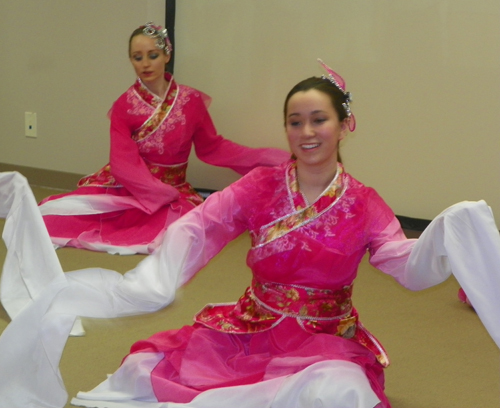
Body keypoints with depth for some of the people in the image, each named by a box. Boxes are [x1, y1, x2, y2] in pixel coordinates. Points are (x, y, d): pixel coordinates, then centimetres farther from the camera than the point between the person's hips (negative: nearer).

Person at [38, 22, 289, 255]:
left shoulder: (191, 101, -3)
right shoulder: (124, 106, -6)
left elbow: (212, 147, 8)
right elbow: (124, 163, -14)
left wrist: (267, 158, 0)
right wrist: (164, 194, -26)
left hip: (172, 190, 3)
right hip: (128, 187, -3)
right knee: (59, 213, -24)